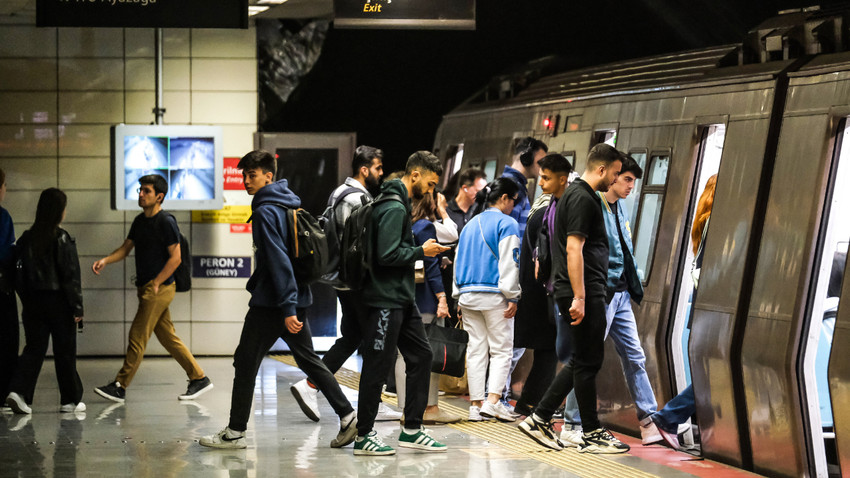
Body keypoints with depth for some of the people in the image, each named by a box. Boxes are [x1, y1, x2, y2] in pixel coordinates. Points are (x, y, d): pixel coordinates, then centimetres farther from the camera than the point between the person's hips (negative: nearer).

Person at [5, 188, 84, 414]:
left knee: (34, 349, 8)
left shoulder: (27, 238, 2)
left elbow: (20, 275, 5)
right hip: (58, 301, -4)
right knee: (65, 352, 7)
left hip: (33, 301, 4)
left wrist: (26, 303, 12)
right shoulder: (62, 239, -13)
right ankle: (71, 400, 16)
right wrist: (77, 307, -8)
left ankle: (18, 391, -11)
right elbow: (71, 276, -13)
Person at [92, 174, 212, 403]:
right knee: (168, 337, 10)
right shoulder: (140, 221, 13)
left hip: (160, 289, -9)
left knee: (137, 337, -6)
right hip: (146, 288, 9)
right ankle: (199, 379, 16)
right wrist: (105, 260, -3)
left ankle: (120, 386, -2)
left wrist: (155, 284, -16)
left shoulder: (166, 222, -12)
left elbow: (175, 258, -14)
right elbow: (126, 248, 16)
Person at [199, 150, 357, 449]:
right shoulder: (291, 204, 13)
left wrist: (287, 308, -25)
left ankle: (235, 433, 5)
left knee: (246, 361, 1)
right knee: (308, 360, 14)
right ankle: (347, 416, 8)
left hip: (271, 302, -9)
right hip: (299, 297, 9)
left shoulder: (266, 212, -15)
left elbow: (279, 260, -22)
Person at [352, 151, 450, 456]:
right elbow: (387, 254, -25)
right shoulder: (393, 208, -17)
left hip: (402, 299, 10)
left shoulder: (401, 205, 15)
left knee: (421, 355, 12)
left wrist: (420, 251, 9)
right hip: (385, 301, -10)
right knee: (377, 366, -3)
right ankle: (363, 436, 5)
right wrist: (421, 252, -13)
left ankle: (412, 430, 18)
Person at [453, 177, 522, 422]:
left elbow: (458, 261, 18)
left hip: (468, 294, 6)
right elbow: (509, 263, -12)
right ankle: (492, 401, -13)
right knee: (501, 349, -1)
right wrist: (512, 297, -11)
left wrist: (459, 296, 21)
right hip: (494, 293, -6)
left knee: (475, 349, 8)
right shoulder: (506, 224, -6)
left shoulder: (470, 225, 15)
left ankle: (476, 404, 5)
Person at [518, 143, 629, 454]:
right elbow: (573, 249, -22)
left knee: (583, 361, 14)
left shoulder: (576, 194, 18)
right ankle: (592, 435, 4)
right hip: (584, 294, -10)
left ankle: (540, 419, 14)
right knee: (587, 363, -3)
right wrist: (579, 298, -25)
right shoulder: (582, 199, -15)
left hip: (584, 293, 10)